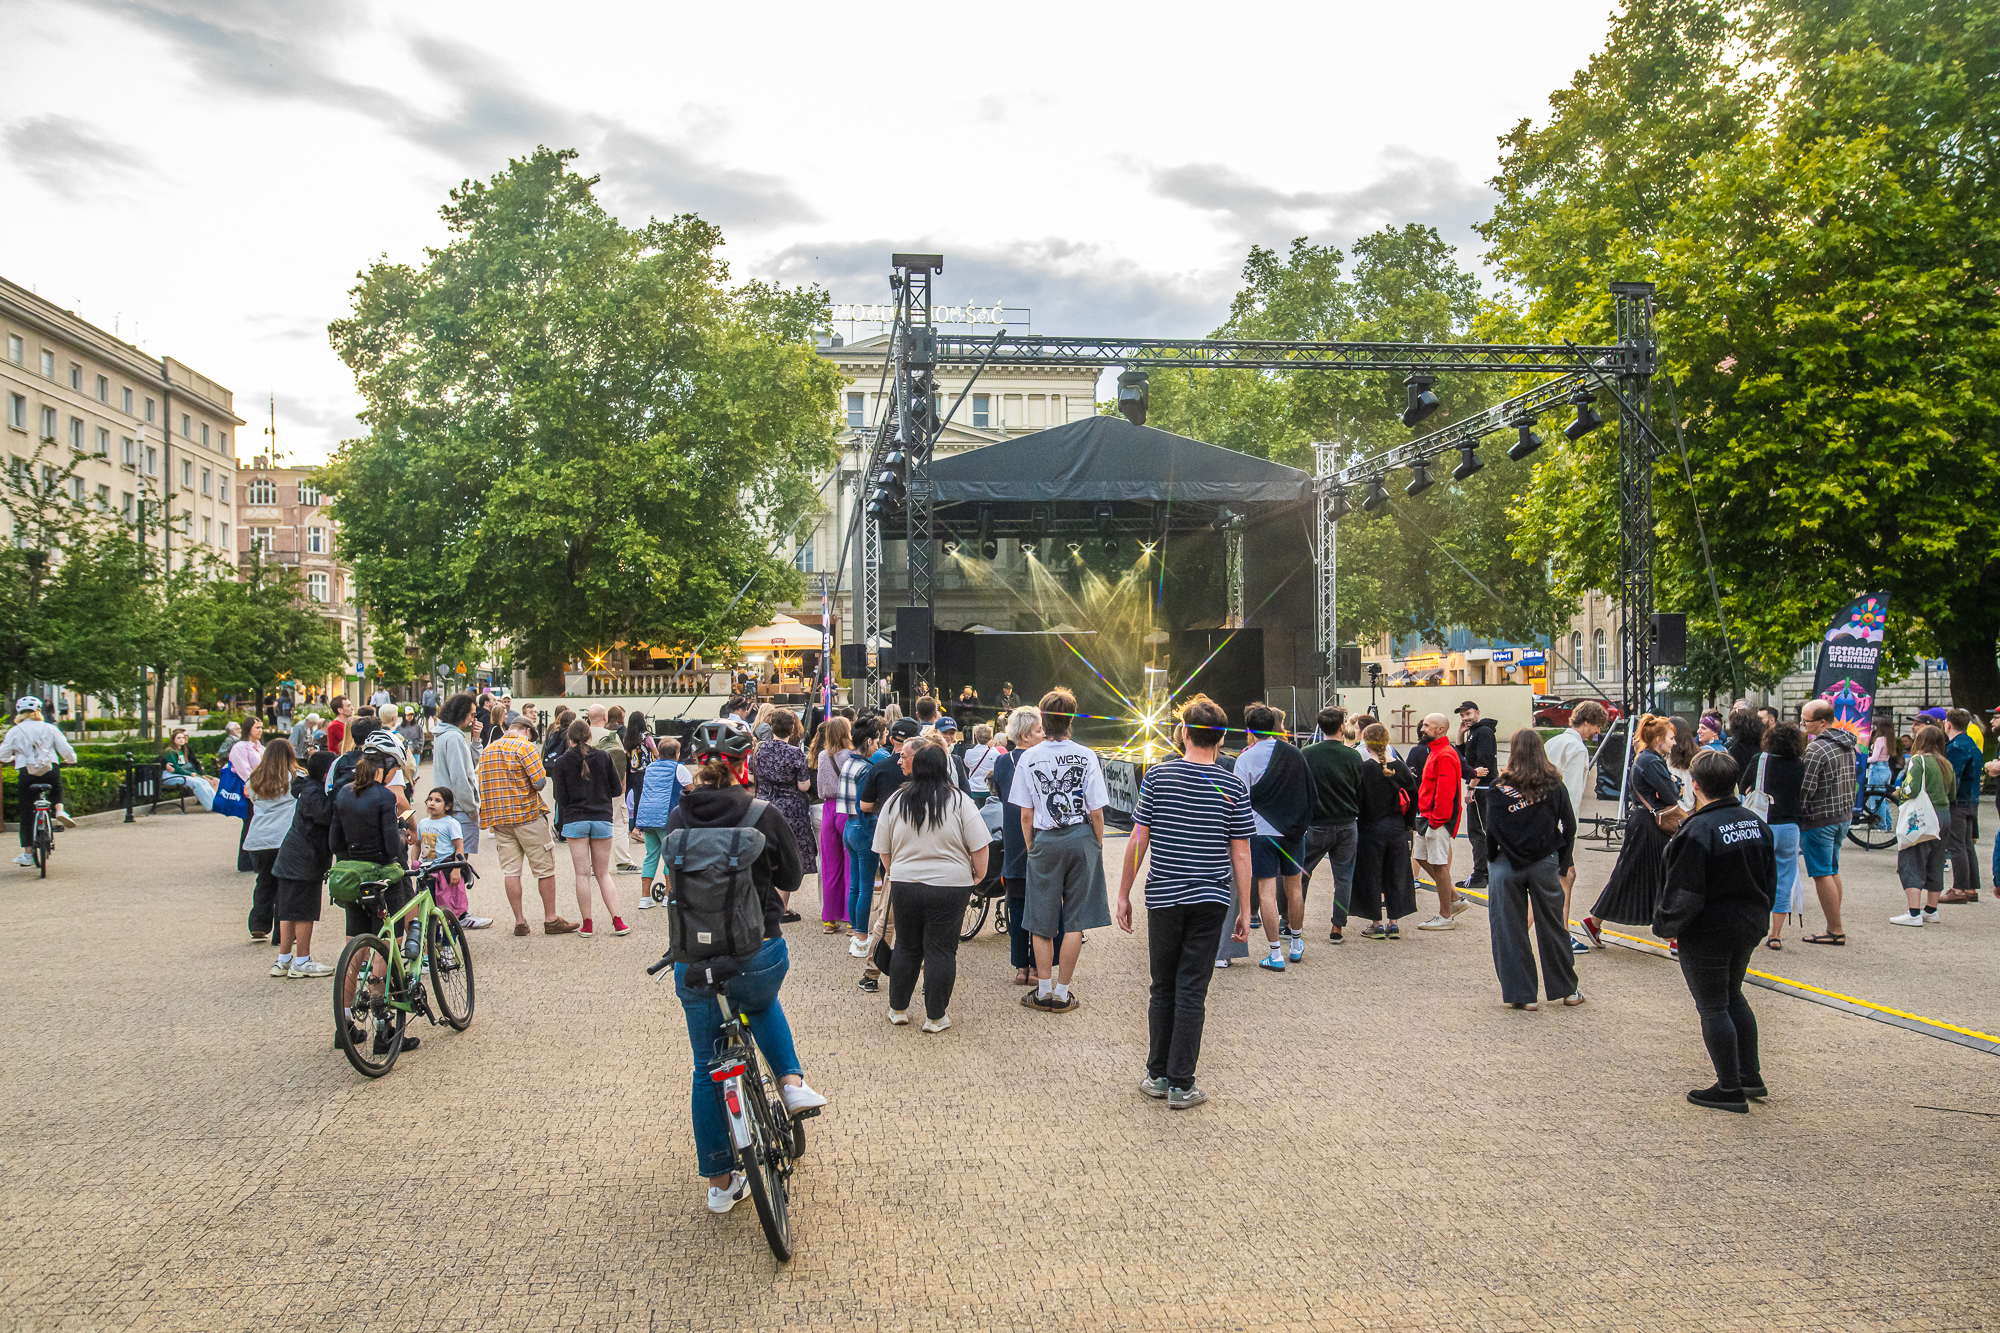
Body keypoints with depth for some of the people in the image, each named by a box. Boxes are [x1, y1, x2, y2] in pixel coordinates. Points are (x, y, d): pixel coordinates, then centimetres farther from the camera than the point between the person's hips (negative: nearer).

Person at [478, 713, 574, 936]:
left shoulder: (487, 750, 12)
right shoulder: (525, 747, -10)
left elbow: (482, 784, 15)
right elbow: (539, 783, -17)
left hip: (499, 818, 6)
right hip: (528, 816, -6)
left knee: (510, 870, 7)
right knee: (544, 868, 3)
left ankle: (519, 922, 7)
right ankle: (550, 919, 6)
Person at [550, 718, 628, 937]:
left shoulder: (561, 762, -2)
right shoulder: (604, 757, 1)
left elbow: (561, 798, -3)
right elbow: (617, 790, 3)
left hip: (575, 820, -1)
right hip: (602, 819, 1)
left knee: (582, 874, 3)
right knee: (603, 873, 10)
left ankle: (587, 925, 5)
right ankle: (617, 921, 3)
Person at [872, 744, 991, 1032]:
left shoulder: (896, 801, 1)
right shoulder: (959, 801, -7)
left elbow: (883, 849, 9)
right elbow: (979, 846, -8)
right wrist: (979, 874, 9)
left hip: (904, 886, 3)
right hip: (949, 888, -3)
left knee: (906, 947, 16)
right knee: (941, 951, 4)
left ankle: (898, 1009, 25)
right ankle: (936, 1017, 9)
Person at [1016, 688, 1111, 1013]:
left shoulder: (1029, 758, -4)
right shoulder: (1086, 757, -6)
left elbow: (1026, 815, -1)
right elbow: (1096, 812, -5)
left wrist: (1031, 848, 11)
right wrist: (1098, 845, 9)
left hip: (1044, 841, 1)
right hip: (1081, 839, -1)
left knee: (1041, 922, 11)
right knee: (1074, 921, 7)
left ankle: (1044, 990, 14)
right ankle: (1062, 992, 11)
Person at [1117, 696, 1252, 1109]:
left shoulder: (1157, 776, -3)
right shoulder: (1233, 786, -2)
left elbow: (1139, 840, -2)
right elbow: (1240, 854, -1)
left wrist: (1123, 894, 6)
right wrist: (1244, 911, 6)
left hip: (1164, 897, 0)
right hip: (1212, 901, 0)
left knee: (1162, 989, 13)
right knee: (1192, 991, 4)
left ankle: (1158, 1076, 20)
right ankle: (1181, 1085, 7)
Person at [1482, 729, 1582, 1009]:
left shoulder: (1499, 786, -9)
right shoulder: (1555, 785, -2)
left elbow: (1490, 827, -11)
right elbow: (1569, 826, 3)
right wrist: (1565, 863, 12)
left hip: (1506, 865, -2)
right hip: (1545, 864, 2)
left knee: (1509, 931, 7)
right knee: (1552, 926, 14)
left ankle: (1521, 994, 10)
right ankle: (1567, 990, 24)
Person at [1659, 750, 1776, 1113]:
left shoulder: (1699, 830, -23)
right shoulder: (1756, 824, 2)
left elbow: (1684, 892, -21)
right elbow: (1770, 878, 12)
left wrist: (1667, 927, -7)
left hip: (1707, 933, -8)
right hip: (1749, 927, 8)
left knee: (1712, 1008, 3)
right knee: (1733, 997, 23)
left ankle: (1731, 1090, 9)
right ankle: (1751, 1077, 29)